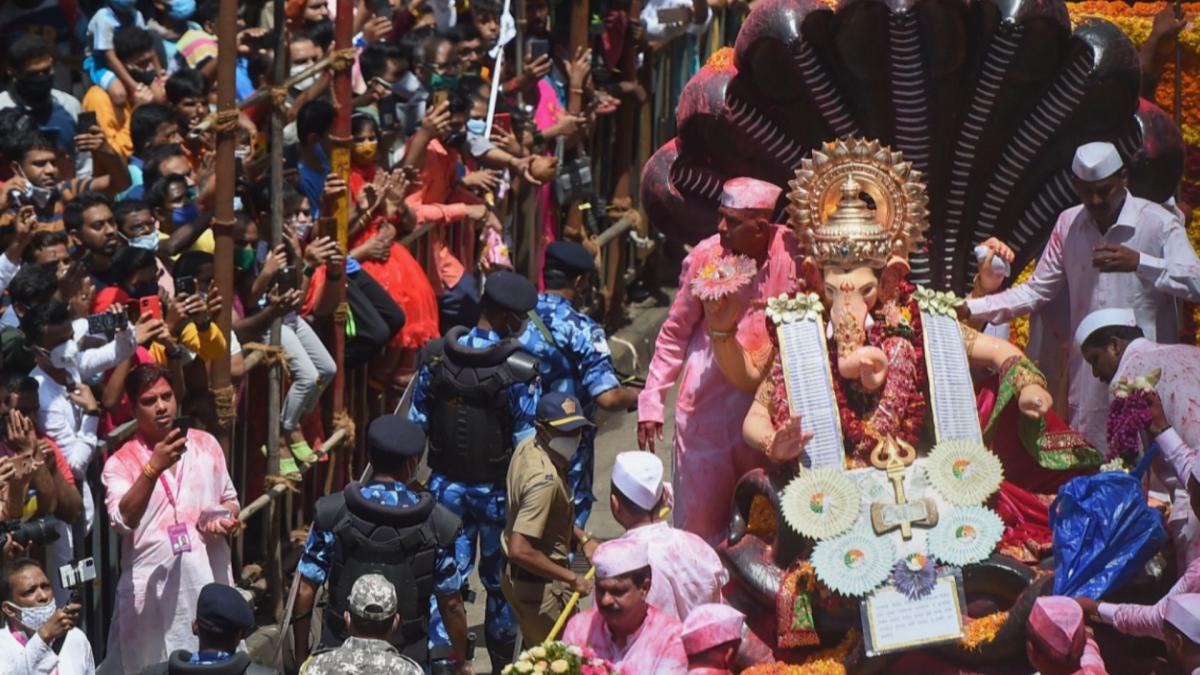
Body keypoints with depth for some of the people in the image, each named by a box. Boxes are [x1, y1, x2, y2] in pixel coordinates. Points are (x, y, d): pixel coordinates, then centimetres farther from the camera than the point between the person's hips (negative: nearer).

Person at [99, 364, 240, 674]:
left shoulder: (206, 444, 10)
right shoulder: (120, 462, -2)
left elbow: (229, 498, 21)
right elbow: (123, 519, -18)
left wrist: (226, 519, -2)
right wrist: (153, 469, -28)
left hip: (208, 577, 3)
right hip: (152, 586, -3)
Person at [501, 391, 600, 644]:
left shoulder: (527, 446, -1)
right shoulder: (544, 479, -31)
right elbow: (520, 550, -35)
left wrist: (582, 538, 8)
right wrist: (571, 578, -25)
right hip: (538, 585, -10)